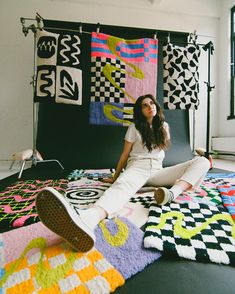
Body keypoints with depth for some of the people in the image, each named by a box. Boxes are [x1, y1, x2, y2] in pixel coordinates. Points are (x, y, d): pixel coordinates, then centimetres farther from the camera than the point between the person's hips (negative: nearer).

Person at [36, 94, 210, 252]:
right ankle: (87, 219, -75)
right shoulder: (135, 128, 7)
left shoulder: (164, 126, 18)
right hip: (137, 167, -4)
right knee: (123, 184, -42)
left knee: (203, 161, -13)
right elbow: (125, 154, 9)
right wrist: (115, 177, 11)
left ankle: (173, 192, -44)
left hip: (157, 171, 5)